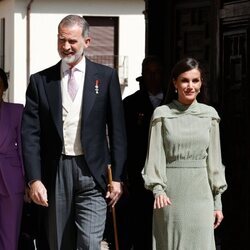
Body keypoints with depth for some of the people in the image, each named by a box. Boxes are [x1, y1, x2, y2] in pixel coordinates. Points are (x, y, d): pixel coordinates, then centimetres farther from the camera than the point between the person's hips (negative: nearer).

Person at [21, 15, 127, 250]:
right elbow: (30, 133, 2)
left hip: (92, 172, -2)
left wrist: (117, 177, -1)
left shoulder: (105, 76, 4)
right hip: (55, 173, 2)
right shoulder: (40, 80, 6)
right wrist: (34, 179, -7)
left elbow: (117, 130, 4)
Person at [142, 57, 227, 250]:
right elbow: (155, 155, -1)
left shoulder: (209, 114, 7)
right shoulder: (162, 114, 2)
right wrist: (158, 189, -16)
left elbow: (214, 158, 10)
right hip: (171, 193, -1)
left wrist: (217, 202, 8)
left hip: (201, 192, 1)